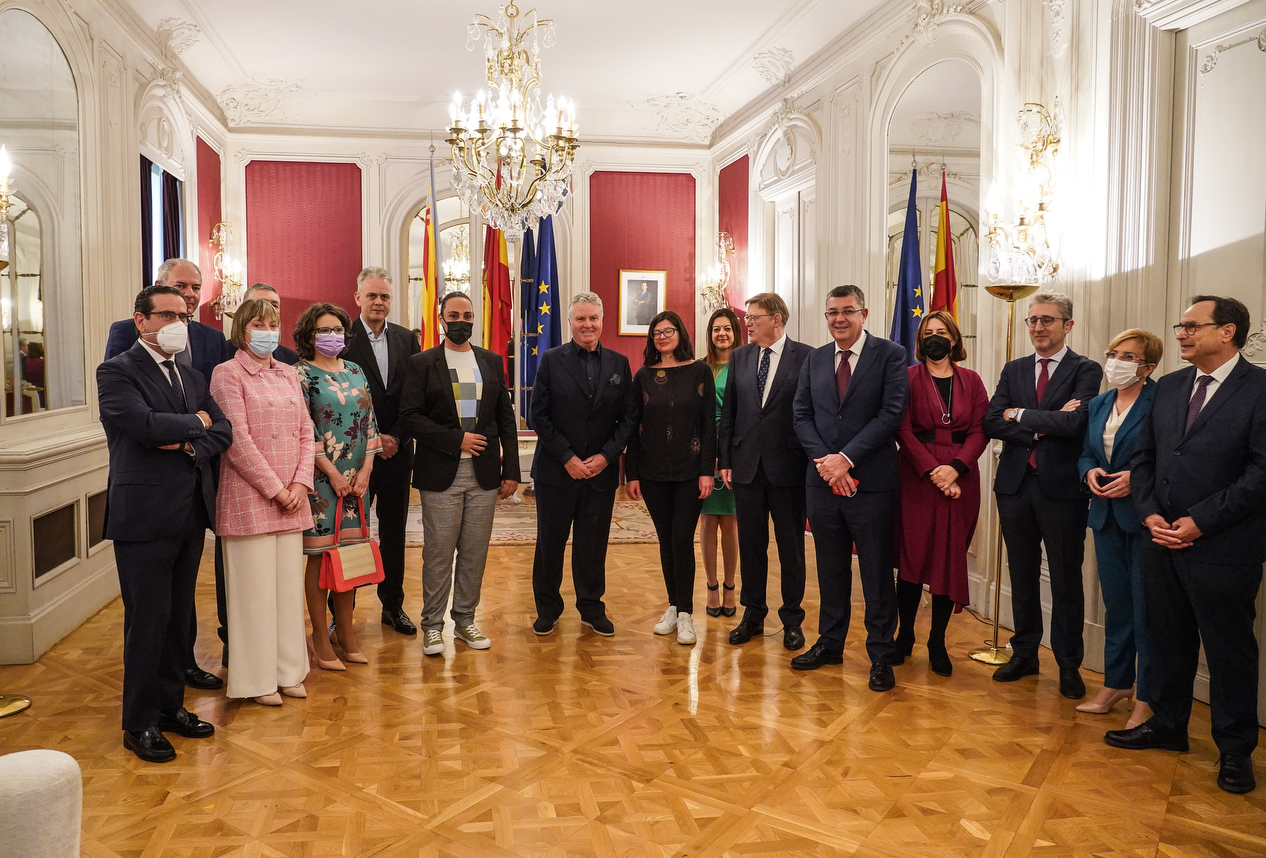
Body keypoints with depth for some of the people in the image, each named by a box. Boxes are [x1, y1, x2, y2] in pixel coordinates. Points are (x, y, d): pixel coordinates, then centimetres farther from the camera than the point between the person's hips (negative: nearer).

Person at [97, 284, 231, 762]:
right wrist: (196, 422, -6)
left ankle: (170, 706, 27)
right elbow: (144, 423, -21)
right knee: (147, 621, 1)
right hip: (144, 514, -6)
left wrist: (189, 443, -12)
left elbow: (223, 431, 7)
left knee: (179, 617, 14)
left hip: (190, 513, 7)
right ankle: (140, 724, 15)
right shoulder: (117, 372, -5)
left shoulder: (192, 377, 16)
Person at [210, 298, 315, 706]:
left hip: (291, 498, 6)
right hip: (249, 496, -6)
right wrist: (275, 490, -12)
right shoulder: (228, 373, -5)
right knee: (254, 588, 2)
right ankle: (258, 679, 15)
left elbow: (306, 432, 11)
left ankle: (289, 671, 23)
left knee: (289, 584, 11)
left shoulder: (288, 374, 13)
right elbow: (237, 439, -12)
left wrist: (301, 483, -2)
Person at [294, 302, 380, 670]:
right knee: (320, 554, 0)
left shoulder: (356, 372, 12)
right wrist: (333, 473, -12)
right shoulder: (302, 374, -4)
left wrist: (366, 469, 0)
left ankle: (345, 630, 21)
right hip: (321, 477, -5)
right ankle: (320, 637, 11)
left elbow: (370, 423, 10)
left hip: (356, 478, 5)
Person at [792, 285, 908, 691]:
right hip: (822, 480, 4)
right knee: (830, 569, 15)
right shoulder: (814, 360, 11)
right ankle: (830, 643, 28)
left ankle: (881, 656, 15)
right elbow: (802, 415, 7)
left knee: (877, 572, 4)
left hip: (871, 481, -4)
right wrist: (824, 460, -9)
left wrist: (846, 458, -16)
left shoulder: (890, 354, -3)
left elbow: (892, 414, -11)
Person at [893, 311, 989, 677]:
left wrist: (955, 468, -12)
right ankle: (904, 635, 13)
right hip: (917, 476, -2)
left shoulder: (971, 381, 10)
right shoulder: (909, 378, 4)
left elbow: (980, 430, 3)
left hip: (960, 477, 2)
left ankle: (938, 642, 13)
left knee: (951, 557, 3)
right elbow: (904, 430, -4)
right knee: (912, 554, 0)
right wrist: (932, 470, -14)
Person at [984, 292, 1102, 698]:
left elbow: (1074, 422, -20)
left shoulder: (1085, 371, -3)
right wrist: (1044, 425, -14)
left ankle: (1068, 665, 19)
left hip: (1061, 486, -4)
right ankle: (1025, 654, 26)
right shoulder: (1014, 370, 11)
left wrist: (1019, 414, -9)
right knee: (1022, 575, 13)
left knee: (1066, 580, 6)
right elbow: (991, 422, -2)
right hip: (1015, 483, 4)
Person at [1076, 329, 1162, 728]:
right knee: (1115, 604, 16)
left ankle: (1147, 698, 13)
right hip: (1107, 515, 7)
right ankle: (1116, 684, 29)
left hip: (1144, 517, -6)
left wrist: (1137, 478, -22)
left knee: (1146, 608, 1)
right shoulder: (1098, 404, 12)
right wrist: (1089, 472, -4)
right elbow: (1085, 452, 17)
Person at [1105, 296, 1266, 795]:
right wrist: (1150, 514, -3)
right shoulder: (1169, 388, 11)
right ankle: (1166, 726, 32)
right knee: (1166, 640, 16)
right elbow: (1144, 457, 11)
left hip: (1223, 549, -6)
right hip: (1162, 541, 6)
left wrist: (1201, 521, -16)